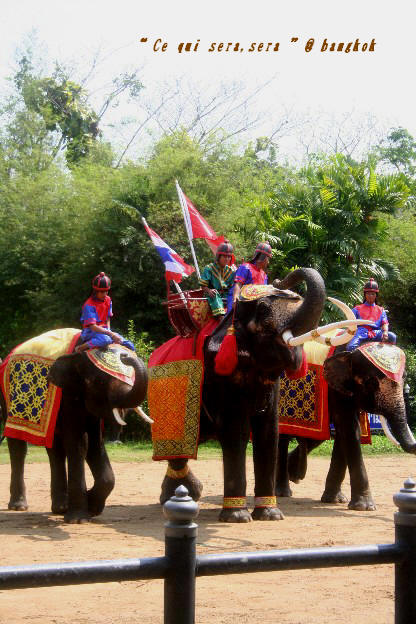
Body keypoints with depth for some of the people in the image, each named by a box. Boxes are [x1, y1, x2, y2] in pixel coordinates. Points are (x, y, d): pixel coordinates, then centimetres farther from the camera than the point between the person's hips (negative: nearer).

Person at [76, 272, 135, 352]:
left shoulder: (108, 300, 7)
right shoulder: (89, 305, -16)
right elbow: (92, 326, -23)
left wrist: (109, 331, -7)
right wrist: (110, 333, -29)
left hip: (104, 330, 7)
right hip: (90, 332, -7)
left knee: (130, 346, -8)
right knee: (106, 339, -42)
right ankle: (81, 348, -25)